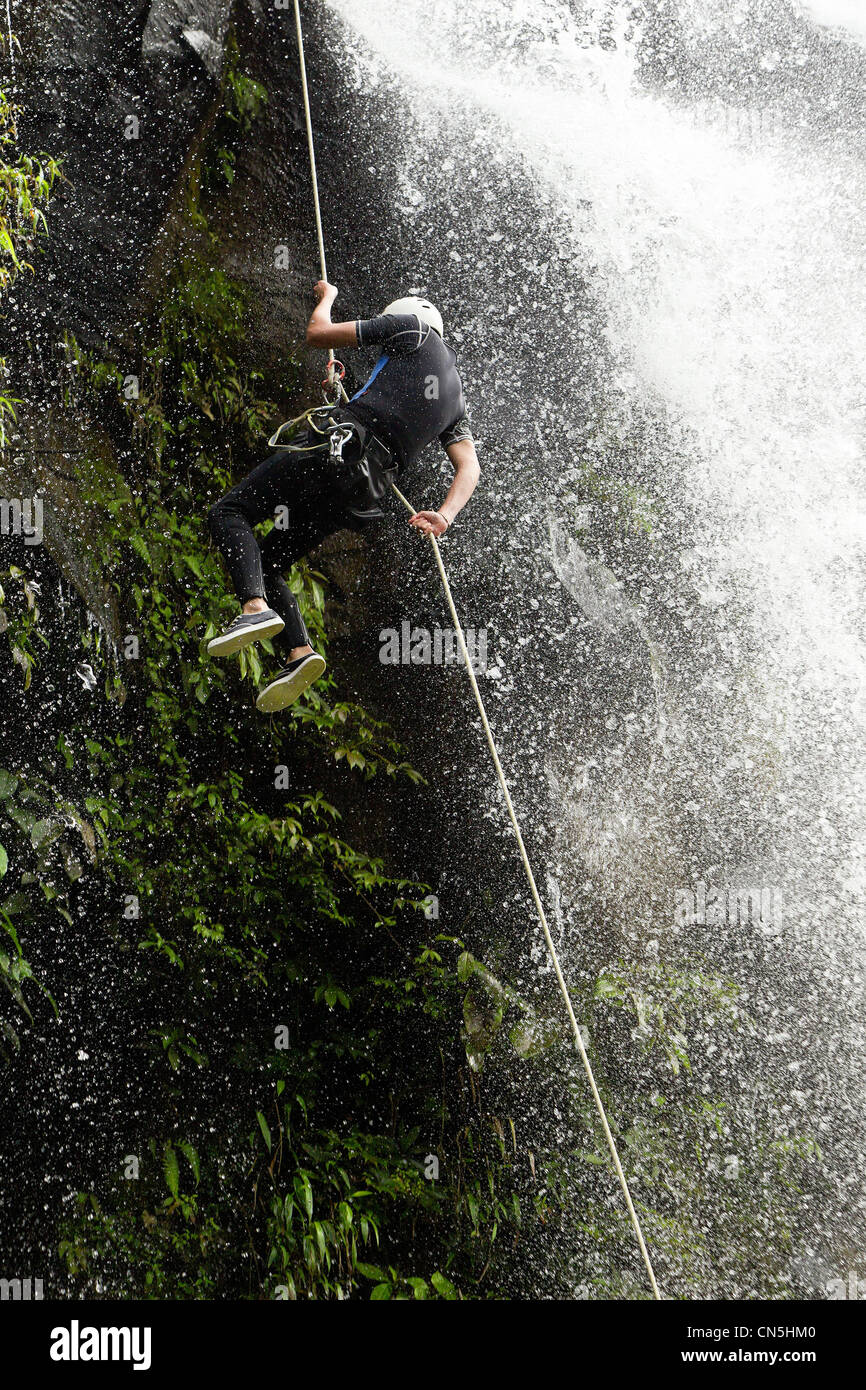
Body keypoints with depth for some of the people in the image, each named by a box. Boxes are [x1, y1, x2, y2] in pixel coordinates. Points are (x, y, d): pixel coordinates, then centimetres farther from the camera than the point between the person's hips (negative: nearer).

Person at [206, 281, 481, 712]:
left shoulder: (413, 327, 12)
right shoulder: (456, 400, 29)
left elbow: (318, 332, 12)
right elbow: (470, 469, 14)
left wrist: (326, 296, 32)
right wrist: (445, 516, -1)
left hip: (336, 441, -7)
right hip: (364, 493, 7)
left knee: (229, 512, -5)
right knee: (268, 559, 14)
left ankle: (256, 609, -28)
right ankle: (298, 652, -7)